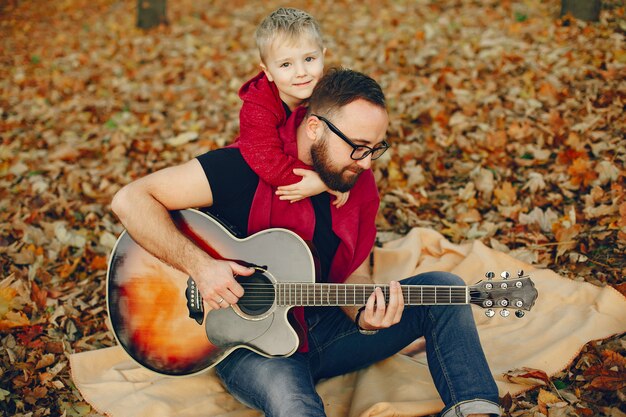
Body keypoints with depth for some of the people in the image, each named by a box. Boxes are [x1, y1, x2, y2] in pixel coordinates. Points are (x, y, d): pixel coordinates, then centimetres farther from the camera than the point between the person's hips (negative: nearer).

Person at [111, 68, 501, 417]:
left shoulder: (361, 185, 0)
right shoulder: (249, 168, -19)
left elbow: (353, 275, 7)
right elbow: (130, 200, -20)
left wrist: (364, 315, -16)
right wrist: (199, 264, -30)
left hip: (324, 328, 6)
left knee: (444, 289, -7)